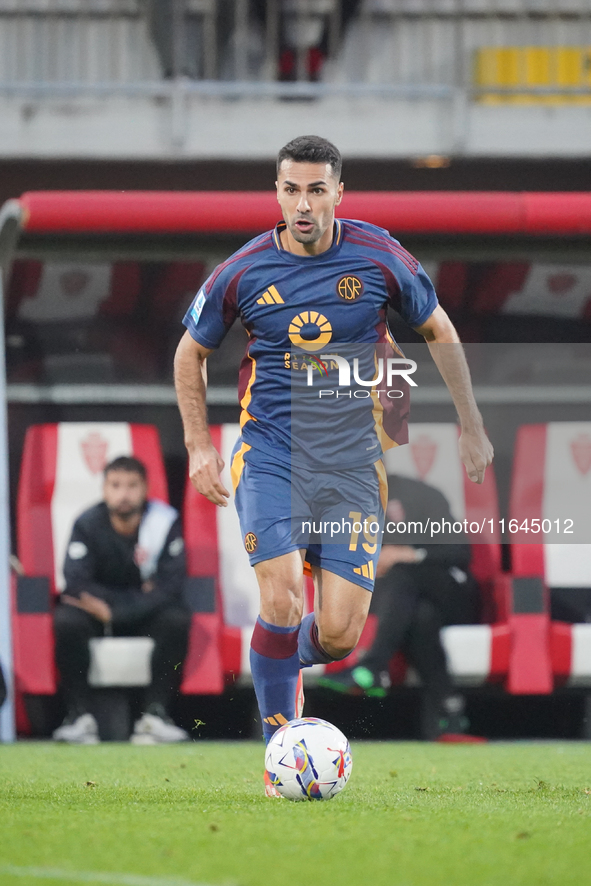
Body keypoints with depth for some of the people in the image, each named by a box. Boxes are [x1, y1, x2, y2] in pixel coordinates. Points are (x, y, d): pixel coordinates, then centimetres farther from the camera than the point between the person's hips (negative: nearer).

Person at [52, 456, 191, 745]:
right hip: (99, 605, 0)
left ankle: (155, 712, -28)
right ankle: (79, 715, -27)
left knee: (177, 620, -31)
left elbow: (170, 586, -18)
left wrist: (113, 611, -26)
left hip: (145, 612, 0)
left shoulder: (165, 521, -11)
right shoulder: (88, 524, -12)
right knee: (66, 620, -32)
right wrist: (140, 595, -22)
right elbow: (76, 583, -21)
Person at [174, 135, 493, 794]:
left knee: (340, 632, -6)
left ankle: (295, 660, 31)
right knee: (282, 600, -20)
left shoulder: (379, 257, -4)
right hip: (270, 454, -1)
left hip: (351, 465, 1)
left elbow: (439, 332, 12)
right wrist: (199, 445, 4)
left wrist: (471, 428, 12)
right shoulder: (243, 272, -4)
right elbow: (190, 351, 12)